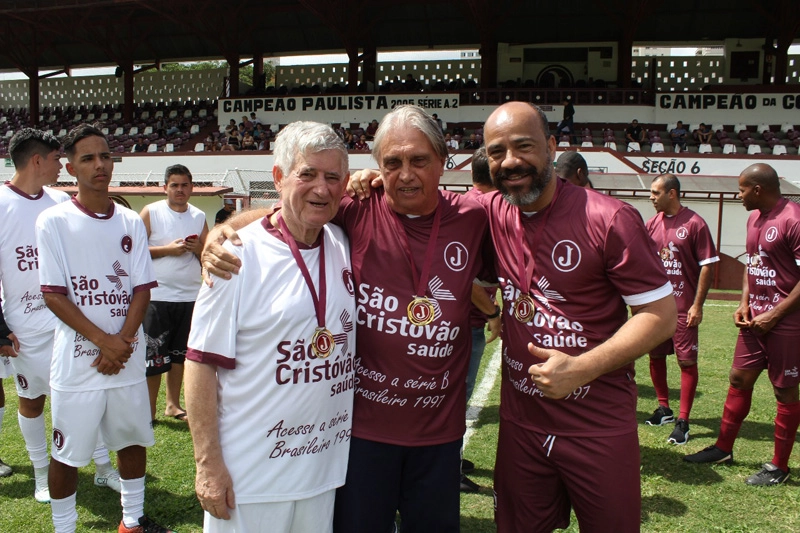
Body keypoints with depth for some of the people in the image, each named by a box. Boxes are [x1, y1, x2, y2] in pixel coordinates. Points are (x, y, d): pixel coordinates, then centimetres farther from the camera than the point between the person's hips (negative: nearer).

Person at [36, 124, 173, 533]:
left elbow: (142, 288, 3)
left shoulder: (131, 222, 5)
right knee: (67, 452, 6)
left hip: (127, 358, 4)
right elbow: (53, 295, -9)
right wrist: (103, 340, -15)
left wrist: (123, 341, -11)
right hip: (76, 360, -4)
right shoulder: (53, 221, -5)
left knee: (132, 438, 15)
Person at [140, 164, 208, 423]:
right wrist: (167, 249, -17)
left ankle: (173, 404, 24)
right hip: (157, 296, -4)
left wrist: (198, 249, -7)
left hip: (190, 297, 4)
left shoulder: (199, 216, 10)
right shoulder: (151, 213, -2)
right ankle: (149, 409, 12)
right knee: (153, 356, -1)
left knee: (179, 354, 12)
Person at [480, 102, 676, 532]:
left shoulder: (609, 219, -16)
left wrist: (582, 368, -22)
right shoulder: (491, 212, -1)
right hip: (520, 422, 4)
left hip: (600, 429, -4)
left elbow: (661, 313, -13)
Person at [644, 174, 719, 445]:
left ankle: (683, 421, 6)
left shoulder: (695, 224, -9)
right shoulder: (652, 224, 7)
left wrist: (698, 305, -13)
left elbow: (708, 266, -9)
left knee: (687, 361, -1)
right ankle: (664, 408, 31)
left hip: (683, 307, -6)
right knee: (655, 356, 13)